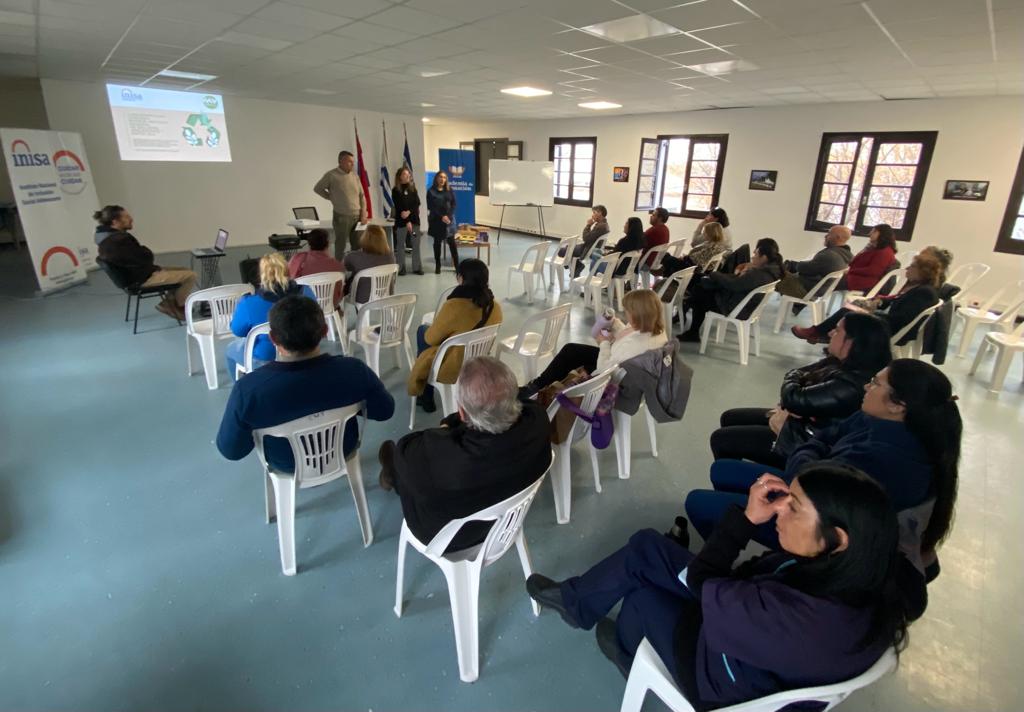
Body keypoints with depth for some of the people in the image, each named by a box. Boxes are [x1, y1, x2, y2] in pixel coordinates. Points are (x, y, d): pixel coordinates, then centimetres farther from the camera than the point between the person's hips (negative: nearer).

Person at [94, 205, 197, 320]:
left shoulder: (106, 236, 5)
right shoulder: (119, 240, -28)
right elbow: (145, 259, -23)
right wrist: (145, 251, -4)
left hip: (136, 273, 11)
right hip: (143, 278, -11)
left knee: (184, 271, 17)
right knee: (191, 276, -11)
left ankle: (170, 303, 16)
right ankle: (177, 306, 7)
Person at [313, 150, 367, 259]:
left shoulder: (354, 175, 8)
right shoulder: (331, 175, -7)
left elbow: (362, 195, 12)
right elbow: (317, 188, 4)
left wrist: (363, 213, 3)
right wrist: (332, 197, 2)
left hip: (357, 216, 5)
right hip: (342, 217, -5)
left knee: (357, 246, 10)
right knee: (340, 246, 2)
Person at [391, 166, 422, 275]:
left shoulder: (413, 188, 11)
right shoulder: (395, 191, 0)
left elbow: (417, 203, 0)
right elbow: (399, 207, -6)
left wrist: (409, 212, -17)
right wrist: (407, 222, -14)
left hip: (414, 220, 3)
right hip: (401, 221, -3)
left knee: (416, 245, 2)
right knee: (400, 245, -1)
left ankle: (417, 267, 8)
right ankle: (400, 268, 4)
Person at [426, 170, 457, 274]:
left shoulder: (449, 190, 7)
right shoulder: (431, 191, -1)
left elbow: (454, 204, 2)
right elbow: (431, 207, -7)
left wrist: (448, 216, -12)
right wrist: (441, 217, -16)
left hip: (449, 219, 1)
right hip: (436, 220, -1)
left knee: (452, 242, -2)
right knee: (437, 242, 6)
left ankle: (457, 265, 2)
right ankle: (437, 266, 12)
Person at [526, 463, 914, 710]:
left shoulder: (809, 619, -45)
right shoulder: (853, 568, -22)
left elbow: (701, 582, -30)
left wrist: (747, 517, -27)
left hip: (732, 679, -6)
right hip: (743, 621, 7)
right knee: (646, 545, 5)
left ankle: (627, 652, 47)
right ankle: (575, 598, 32)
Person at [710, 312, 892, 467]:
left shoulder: (850, 385, -31)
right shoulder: (841, 363, -1)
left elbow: (795, 399, -30)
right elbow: (796, 374, 5)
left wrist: (790, 384, -6)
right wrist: (785, 409, -14)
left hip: (807, 444, -10)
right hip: (800, 421, 10)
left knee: (721, 439, -9)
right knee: (730, 418, 14)